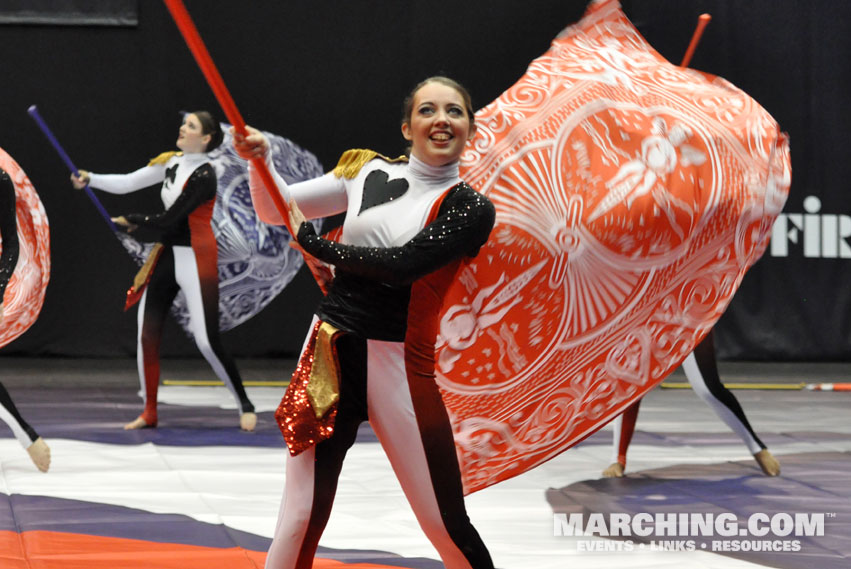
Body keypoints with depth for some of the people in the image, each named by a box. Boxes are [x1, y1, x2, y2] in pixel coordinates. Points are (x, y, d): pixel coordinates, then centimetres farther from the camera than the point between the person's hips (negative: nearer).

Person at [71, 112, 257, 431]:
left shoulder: (204, 176, -17)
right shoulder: (171, 162, 7)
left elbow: (168, 220, -19)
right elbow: (128, 183, 5)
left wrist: (131, 224, -6)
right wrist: (90, 180, -9)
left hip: (196, 260, -8)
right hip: (167, 257, 8)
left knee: (206, 341, -10)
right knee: (146, 333, 5)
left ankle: (245, 406, 6)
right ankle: (149, 413, 16)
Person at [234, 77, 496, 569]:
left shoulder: (470, 210, -2)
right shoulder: (368, 172, 10)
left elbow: (402, 264, -16)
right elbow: (276, 210, 13)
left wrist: (314, 243, -8)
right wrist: (260, 162, -7)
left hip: (401, 366, -2)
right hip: (330, 349, 3)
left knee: (447, 524, -1)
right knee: (303, 518, -3)